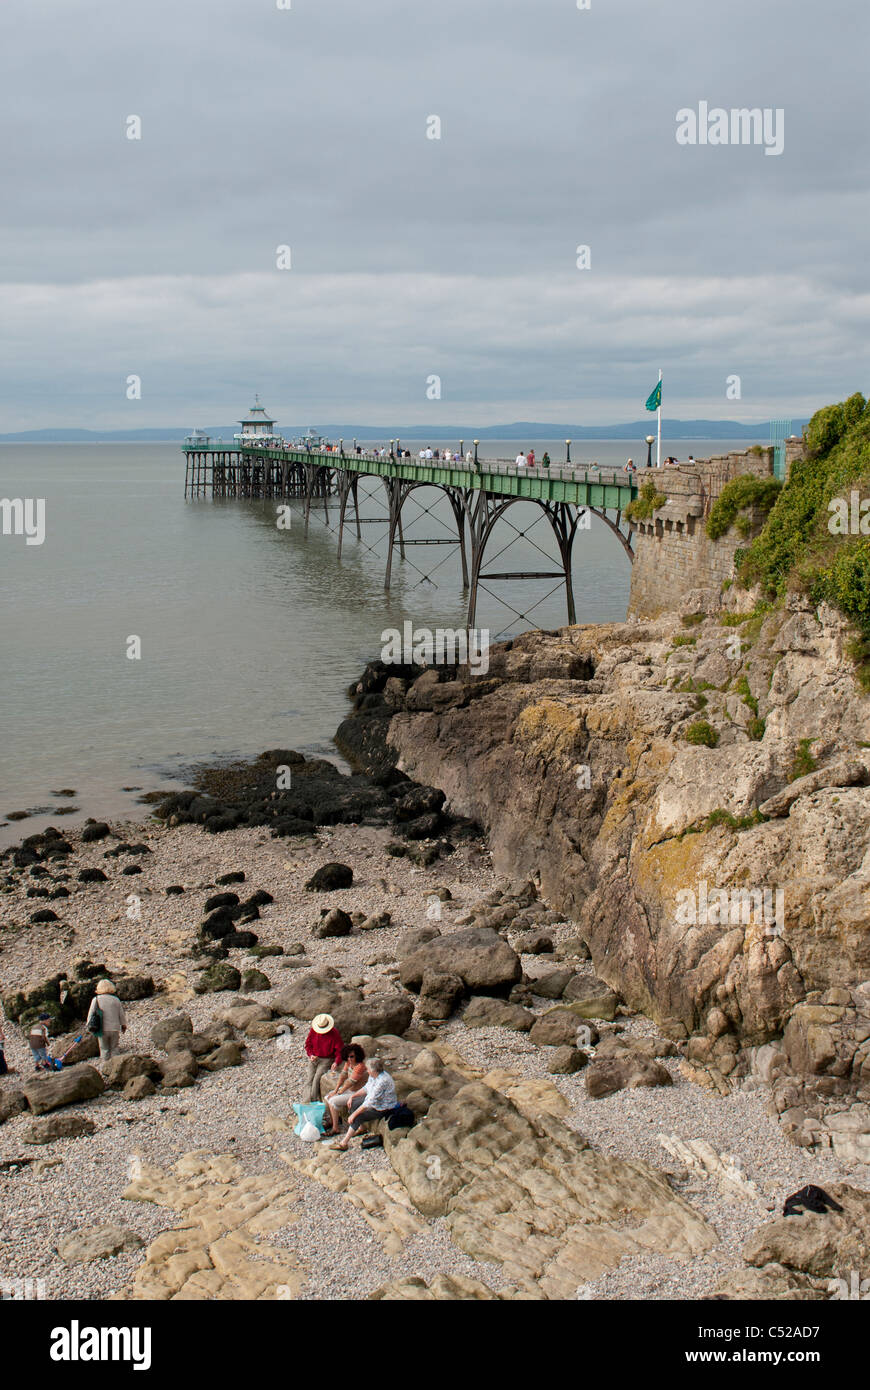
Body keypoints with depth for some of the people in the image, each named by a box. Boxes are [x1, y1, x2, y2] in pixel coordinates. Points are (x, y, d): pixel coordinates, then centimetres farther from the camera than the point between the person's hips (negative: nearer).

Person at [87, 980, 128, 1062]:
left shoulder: (96, 999, -3)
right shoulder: (116, 1000, 0)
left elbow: (91, 1013, -1)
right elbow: (122, 1015, 7)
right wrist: (124, 1025, 22)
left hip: (102, 1029, 0)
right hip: (115, 1028, 1)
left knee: (104, 1049, 11)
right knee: (114, 1049, 11)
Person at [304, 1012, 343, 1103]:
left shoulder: (334, 1033, -13)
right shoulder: (313, 1031, -3)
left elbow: (340, 1050, -10)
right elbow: (308, 1044, 8)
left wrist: (336, 1062, -24)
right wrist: (311, 1055, -9)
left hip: (326, 1060, -4)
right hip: (313, 1058, 4)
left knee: (317, 1079, -20)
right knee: (310, 1081, -3)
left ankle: (314, 1100, -15)